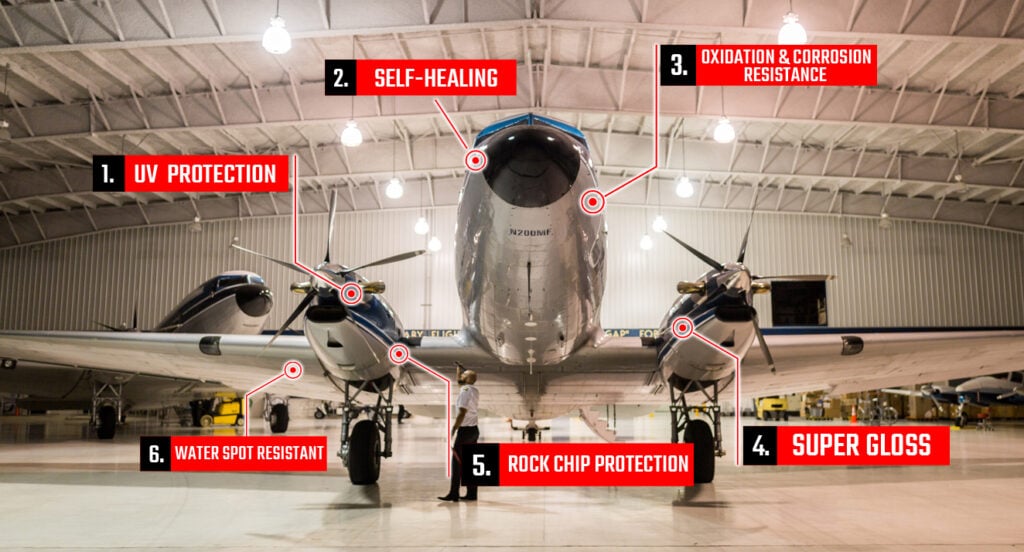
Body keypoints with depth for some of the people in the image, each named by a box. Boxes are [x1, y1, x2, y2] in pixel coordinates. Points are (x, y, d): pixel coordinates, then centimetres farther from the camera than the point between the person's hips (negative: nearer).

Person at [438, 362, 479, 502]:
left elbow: (462, 413, -20)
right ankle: (471, 493, 11)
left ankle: (453, 494, -9)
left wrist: (453, 430, -19)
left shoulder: (465, 390, -13)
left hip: (465, 430, -9)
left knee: (457, 461, -7)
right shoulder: (475, 391, 12)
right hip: (474, 429, 9)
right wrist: (458, 369, 40)